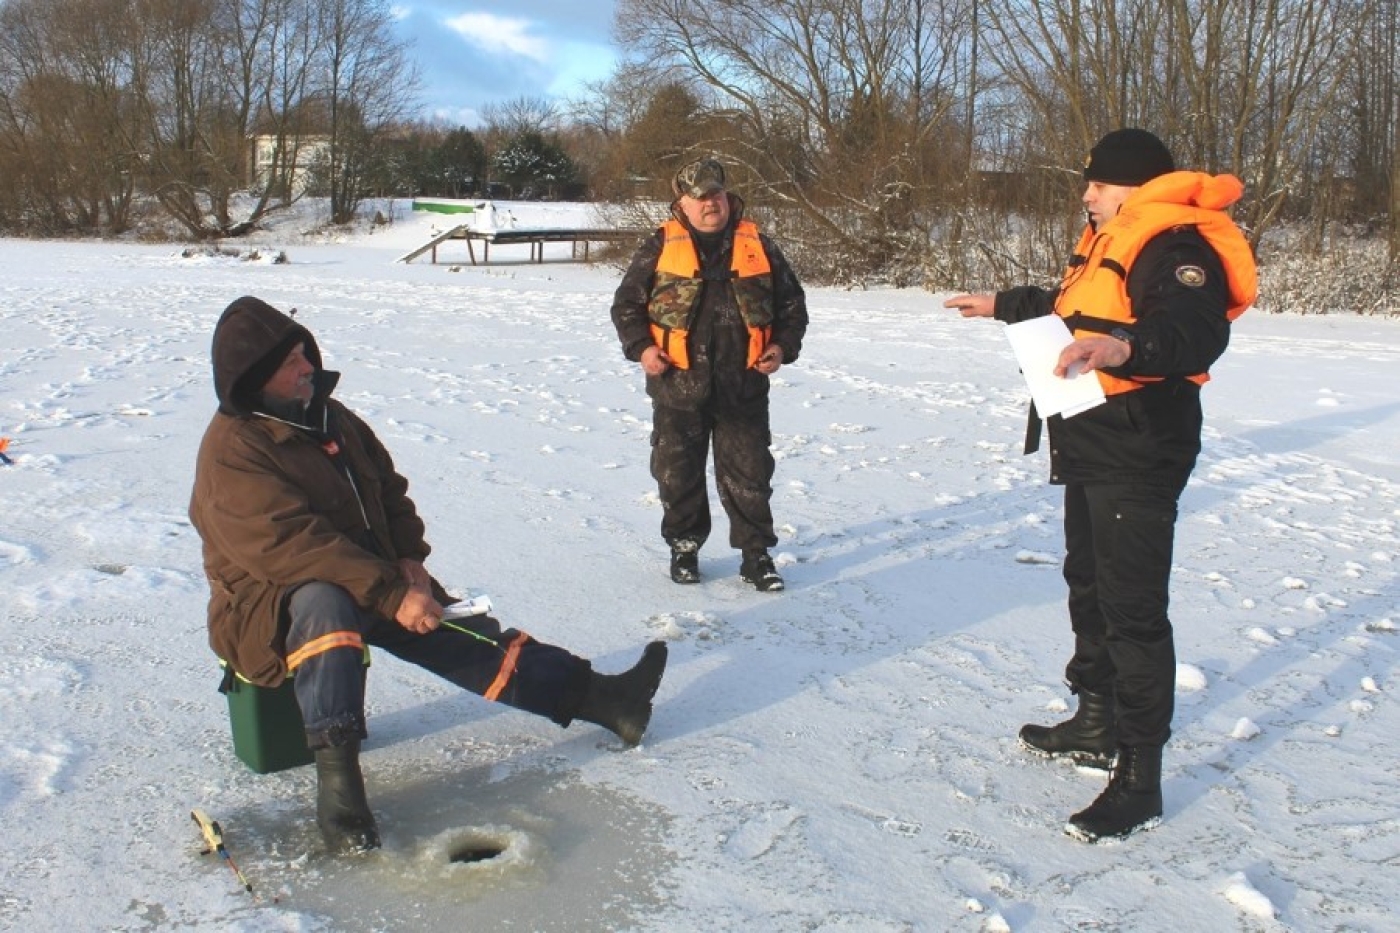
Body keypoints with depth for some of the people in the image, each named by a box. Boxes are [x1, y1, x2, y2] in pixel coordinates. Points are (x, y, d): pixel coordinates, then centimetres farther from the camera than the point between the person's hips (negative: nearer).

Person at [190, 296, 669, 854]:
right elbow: (290, 546, -29)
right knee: (328, 606, -41)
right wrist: (391, 595, -31)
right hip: (274, 603, -7)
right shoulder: (231, 451, -19)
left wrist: (408, 561, -3)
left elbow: (389, 490, 15)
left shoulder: (330, 418, 7)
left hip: (372, 585, 7)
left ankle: (598, 695, -6)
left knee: (464, 637, -3)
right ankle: (336, 779, -44)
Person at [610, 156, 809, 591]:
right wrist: (641, 347, -8)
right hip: (679, 386, 0)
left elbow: (792, 303, 13)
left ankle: (756, 554, 16)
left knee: (749, 474, 5)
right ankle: (684, 546, 27)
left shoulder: (758, 246, 7)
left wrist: (783, 347, -1)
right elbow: (627, 302, 7)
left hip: (743, 387, 1)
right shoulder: (660, 247, 2)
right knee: (678, 472, 10)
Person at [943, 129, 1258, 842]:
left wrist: (1125, 348, -52)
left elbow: (1197, 335, -34)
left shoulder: (1176, 244, -16)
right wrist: (1004, 306, 47)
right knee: (1089, 587, 20)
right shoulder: (1110, 241, 17)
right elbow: (1068, 307, 36)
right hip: (1091, 447, 11)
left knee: (1133, 609, -8)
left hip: (1137, 456, -11)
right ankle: (1096, 726, 36)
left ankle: (1139, 780, 1)